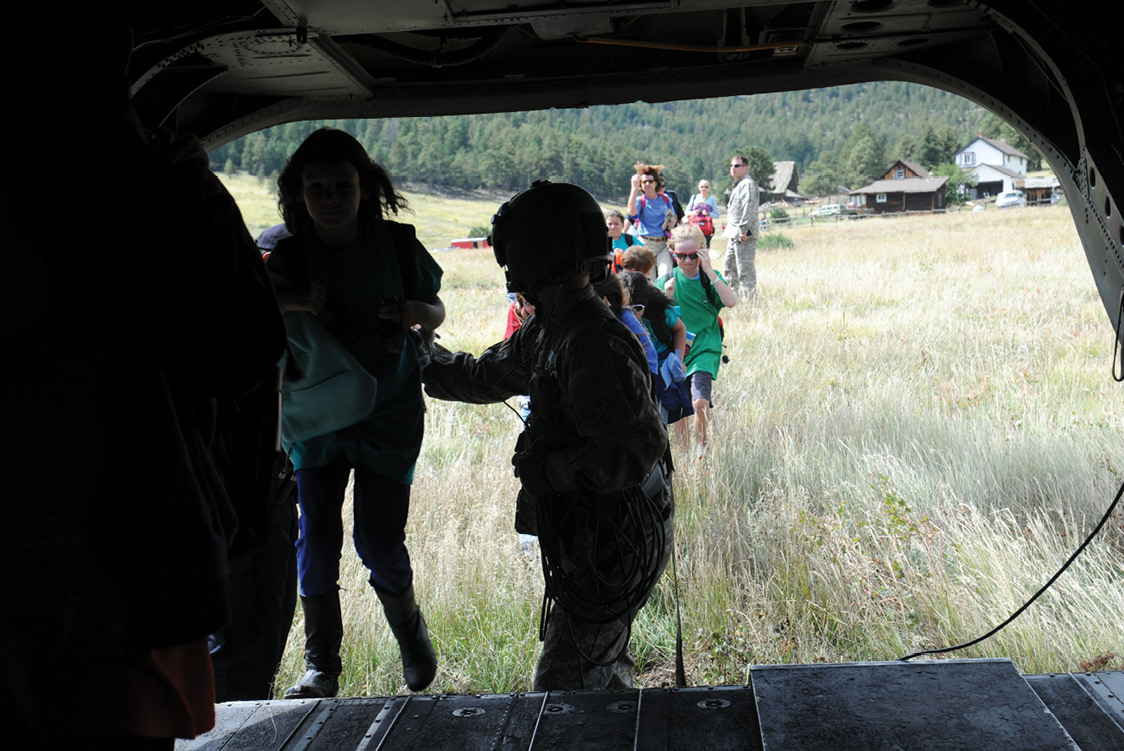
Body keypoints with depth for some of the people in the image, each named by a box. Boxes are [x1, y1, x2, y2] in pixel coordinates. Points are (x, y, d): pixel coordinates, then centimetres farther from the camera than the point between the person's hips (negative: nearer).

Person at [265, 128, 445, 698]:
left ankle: (410, 630, 31)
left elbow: (436, 310, 6)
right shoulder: (287, 256, -6)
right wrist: (290, 301, -33)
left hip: (389, 413, -1)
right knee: (316, 538, 1)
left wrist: (414, 313, -17)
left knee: (379, 540, -2)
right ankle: (321, 664, 21)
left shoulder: (397, 245, -6)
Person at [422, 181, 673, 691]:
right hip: (594, 537, 10)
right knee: (604, 674, 26)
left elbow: (638, 449, -30)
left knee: (561, 691, -1)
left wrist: (549, 466, -23)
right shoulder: (548, 330, 6)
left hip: (613, 548, -10)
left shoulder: (596, 343, -26)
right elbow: (484, 376, 22)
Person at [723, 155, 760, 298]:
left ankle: (750, 298, -7)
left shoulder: (747, 184, -10)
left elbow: (749, 208, -20)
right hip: (734, 235, 11)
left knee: (745, 268, -10)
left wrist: (743, 230, -25)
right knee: (729, 266, 17)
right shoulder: (738, 185, 23)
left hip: (744, 235, -11)